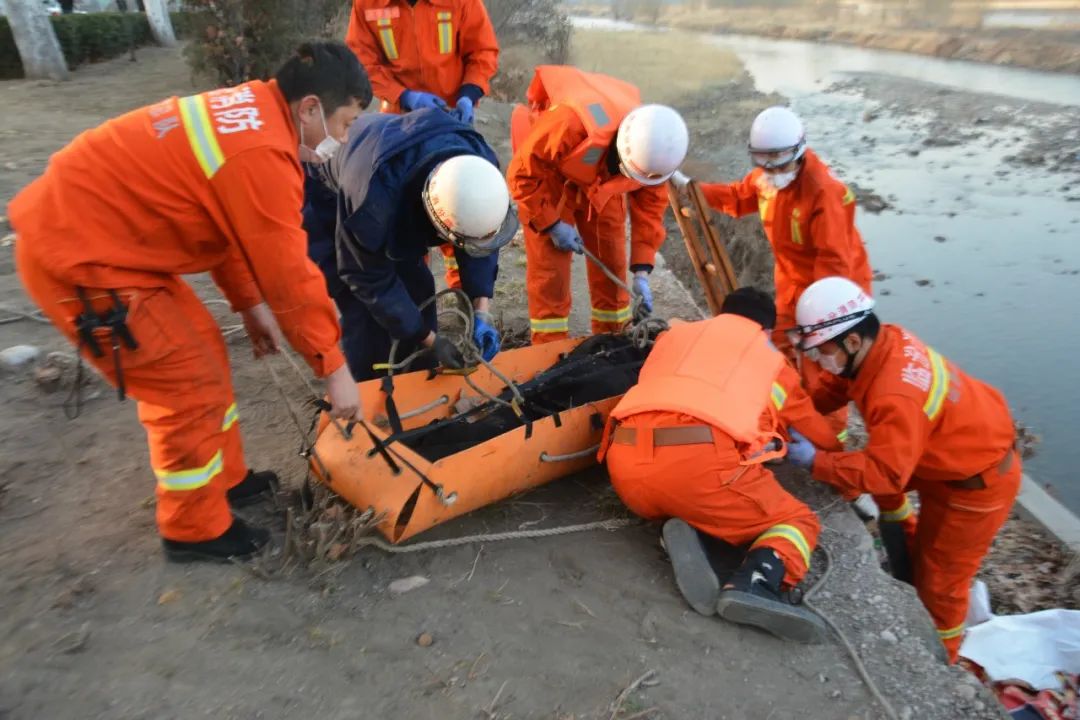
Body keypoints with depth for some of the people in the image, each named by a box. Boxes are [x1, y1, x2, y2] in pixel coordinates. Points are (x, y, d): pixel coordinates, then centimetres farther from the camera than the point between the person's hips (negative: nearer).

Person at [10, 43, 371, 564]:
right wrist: (334, 368, -12)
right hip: (78, 257, -10)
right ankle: (195, 529, 19)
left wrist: (249, 304, 15)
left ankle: (225, 479, 34)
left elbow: (227, 227, 14)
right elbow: (289, 276, -22)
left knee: (201, 350, 17)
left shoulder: (248, 111, 5)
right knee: (191, 386, -2)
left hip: (74, 224, 10)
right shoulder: (262, 155, -26)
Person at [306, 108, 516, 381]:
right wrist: (430, 339, -27)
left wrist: (482, 313, -27)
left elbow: (479, 246, -16)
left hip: (400, 204, 5)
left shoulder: (478, 162, -30)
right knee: (363, 312, -14)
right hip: (327, 209, -5)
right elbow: (370, 279, -30)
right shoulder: (372, 196, -46)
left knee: (417, 290, 0)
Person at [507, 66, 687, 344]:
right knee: (549, 264, -8)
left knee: (611, 260, 4)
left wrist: (641, 270, -18)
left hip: (602, 183, 4)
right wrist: (552, 225, -24)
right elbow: (523, 173, -29)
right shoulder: (570, 125, -41)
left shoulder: (651, 149, -24)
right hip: (547, 176, -4)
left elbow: (651, 205, -14)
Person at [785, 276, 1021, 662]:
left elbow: (885, 473, -36)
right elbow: (835, 388, -2)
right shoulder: (887, 340, -14)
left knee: (938, 578, 9)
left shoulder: (896, 398, -40)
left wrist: (816, 462, -32)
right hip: (977, 441, 8)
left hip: (979, 480, -8)